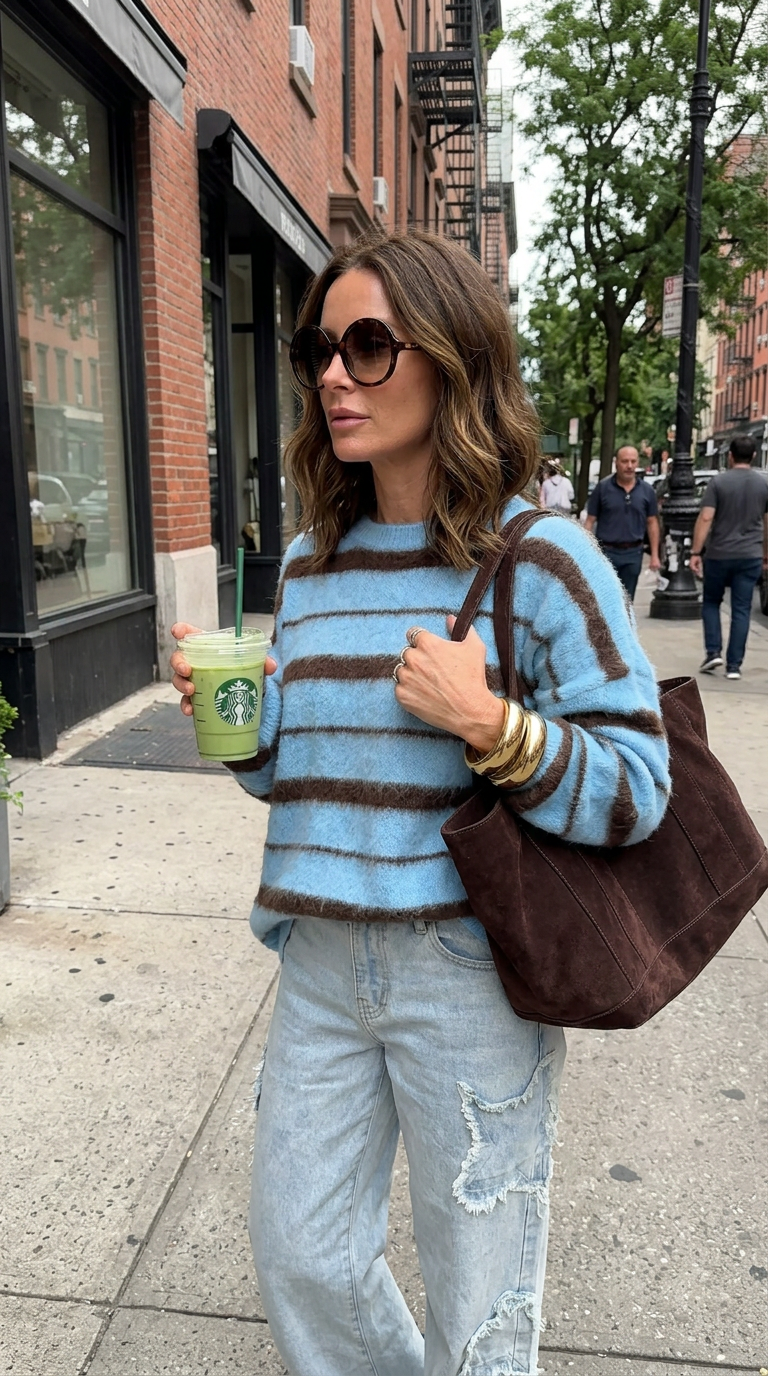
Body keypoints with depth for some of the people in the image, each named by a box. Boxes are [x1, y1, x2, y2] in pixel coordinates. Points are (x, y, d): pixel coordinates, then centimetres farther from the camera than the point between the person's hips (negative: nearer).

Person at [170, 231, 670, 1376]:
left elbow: (635, 792, -11)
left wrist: (489, 724, -25)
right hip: (323, 960, 5)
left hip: (472, 971, -5)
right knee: (299, 1262, 20)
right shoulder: (310, 564, 5)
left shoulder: (541, 560, -12)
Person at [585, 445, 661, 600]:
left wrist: (654, 555, 4)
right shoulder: (603, 487, -3)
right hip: (606, 551, -3)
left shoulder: (646, 490, 4)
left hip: (633, 553, 3)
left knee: (627, 601, 13)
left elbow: (652, 523, 8)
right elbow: (590, 520, -1)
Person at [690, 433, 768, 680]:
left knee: (711, 603, 16)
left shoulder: (719, 481, -6)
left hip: (720, 555, -2)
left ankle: (713, 653, 5)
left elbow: (705, 518, -12)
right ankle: (734, 665, 6)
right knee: (741, 610, 5)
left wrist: (695, 552, -9)